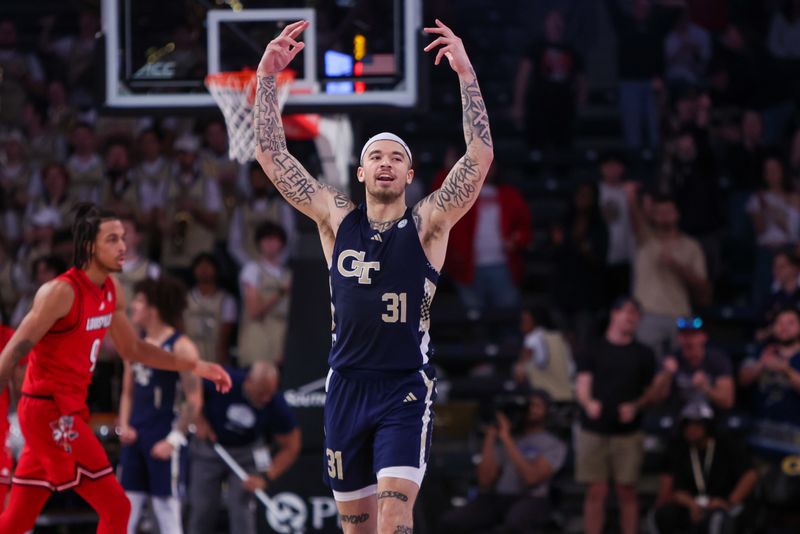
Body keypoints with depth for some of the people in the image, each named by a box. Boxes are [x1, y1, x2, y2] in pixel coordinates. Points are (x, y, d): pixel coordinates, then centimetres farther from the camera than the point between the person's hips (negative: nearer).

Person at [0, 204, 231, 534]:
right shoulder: (62, 293, -18)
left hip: (69, 412, 9)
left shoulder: (111, 291, 9)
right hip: (49, 412, -9)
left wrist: (194, 367, 16)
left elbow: (133, 349, 22)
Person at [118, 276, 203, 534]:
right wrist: (124, 426, 3)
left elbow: (194, 401, -12)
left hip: (162, 442, -7)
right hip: (135, 437, 7)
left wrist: (173, 439, -16)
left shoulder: (180, 347, -10)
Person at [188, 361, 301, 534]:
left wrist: (266, 478, -24)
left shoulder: (276, 405, -27)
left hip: (244, 453, 0)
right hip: (208, 447, 0)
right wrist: (199, 420, -18)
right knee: (203, 508, 4)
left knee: (242, 510, -12)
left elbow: (291, 447, -15)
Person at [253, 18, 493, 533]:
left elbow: (481, 156, -12)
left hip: (406, 388, -3)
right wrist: (267, 77, -5)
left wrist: (467, 73, -18)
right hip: (347, 387, 3)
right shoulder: (337, 219, 7)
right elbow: (272, 155, 4)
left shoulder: (428, 224, -1)